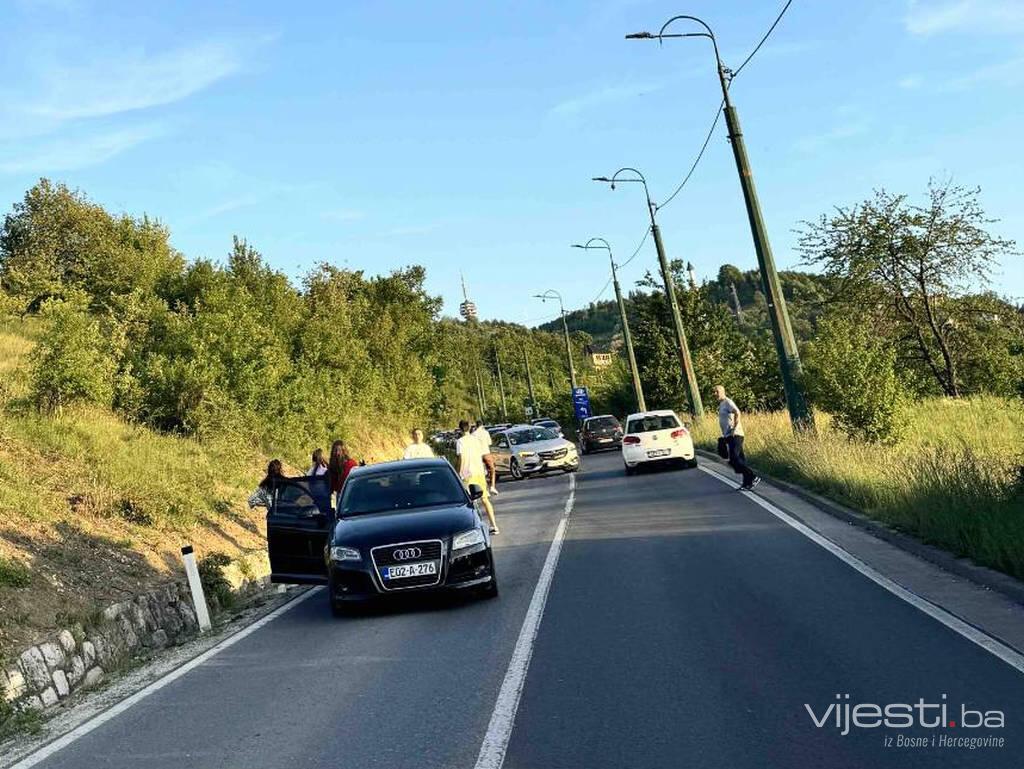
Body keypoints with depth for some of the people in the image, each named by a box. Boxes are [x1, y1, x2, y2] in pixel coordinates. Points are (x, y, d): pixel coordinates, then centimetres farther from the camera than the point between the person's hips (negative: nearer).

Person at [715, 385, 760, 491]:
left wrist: (734, 429, -26)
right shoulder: (721, 405, 20)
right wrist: (725, 436, 26)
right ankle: (747, 482, 10)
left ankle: (754, 477, -11)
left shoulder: (727, 402, -8)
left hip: (734, 435, -10)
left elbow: (737, 413, -23)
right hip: (729, 436, 10)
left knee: (734, 460, -15)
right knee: (740, 459, 8)